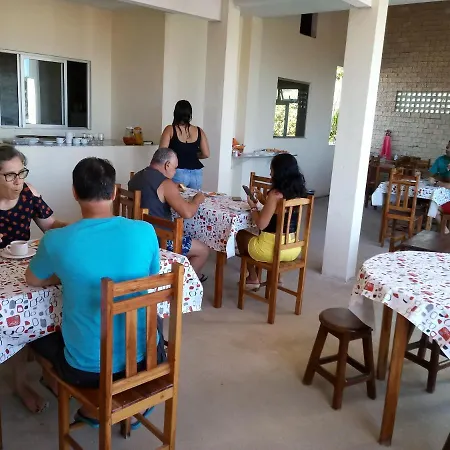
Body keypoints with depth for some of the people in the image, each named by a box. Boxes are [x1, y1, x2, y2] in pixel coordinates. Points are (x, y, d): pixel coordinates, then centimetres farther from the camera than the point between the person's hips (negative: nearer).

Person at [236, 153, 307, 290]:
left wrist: (253, 206, -3)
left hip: (273, 248, -7)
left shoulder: (275, 194, -20)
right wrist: (262, 200, 16)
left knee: (241, 235, 23)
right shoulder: (298, 192, 1)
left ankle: (253, 278, 29)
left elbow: (261, 224, -18)